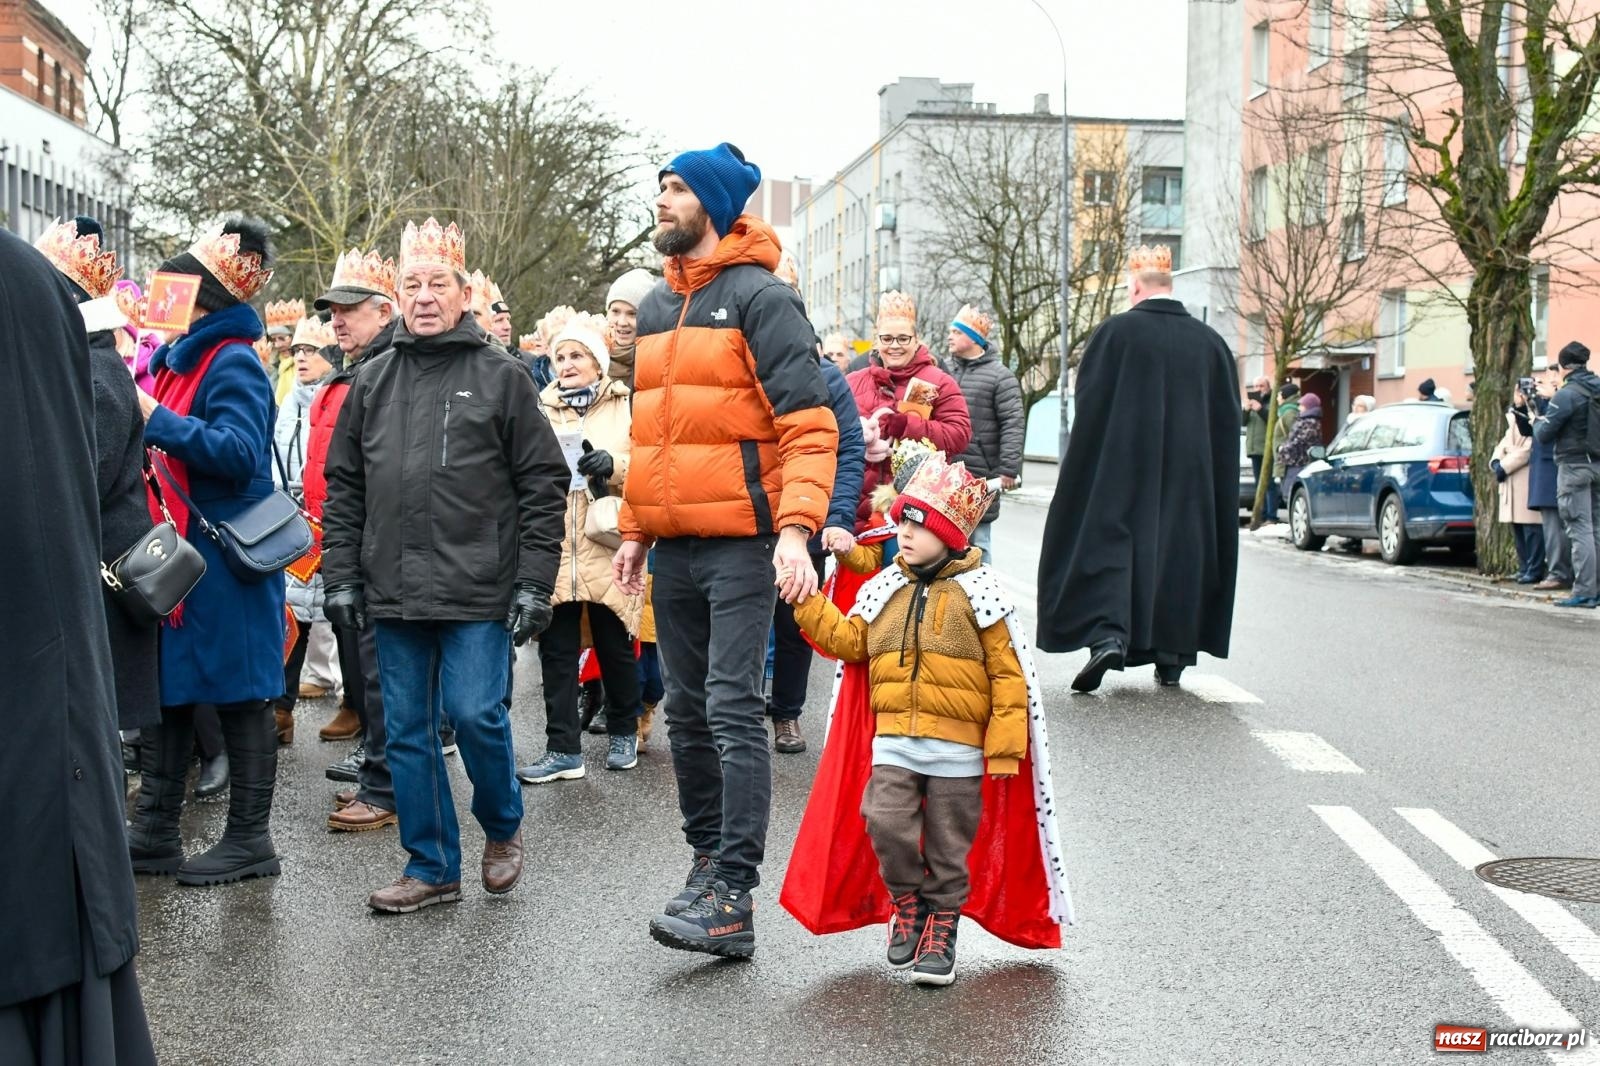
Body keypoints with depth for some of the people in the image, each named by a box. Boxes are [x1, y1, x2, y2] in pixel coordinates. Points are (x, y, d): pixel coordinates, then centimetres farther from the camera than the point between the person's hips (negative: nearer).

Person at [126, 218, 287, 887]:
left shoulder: (233, 364, -11)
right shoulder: (177, 360, 14)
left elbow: (240, 454, -24)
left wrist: (156, 419, -24)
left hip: (224, 566, -9)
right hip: (176, 559, 9)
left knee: (238, 697, 1)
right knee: (169, 690, 12)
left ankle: (249, 839, 10)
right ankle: (155, 832, 21)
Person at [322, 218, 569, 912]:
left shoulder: (501, 377, 0)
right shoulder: (372, 382, 12)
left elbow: (543, 484, -2)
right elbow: (342, 488, 15)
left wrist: (534, 583, -8)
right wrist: (341, 576, 7)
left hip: (479, 591, -4)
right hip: (395, 591, 4)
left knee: (474, 713, -8)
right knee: (407, 729, 7)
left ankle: (503, 826, 21)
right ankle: (432, 867, 19)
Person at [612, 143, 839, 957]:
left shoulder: (760, 297, -6)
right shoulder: (653, 309, 17)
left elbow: (809, 424, -12)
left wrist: (796, 526, -23)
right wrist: (633, 530, 19)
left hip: (740, 542, -8)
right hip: (672, 546, 8)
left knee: (732, 710, -11)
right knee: (686, 709, 12)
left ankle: (734, 897, -10)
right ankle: (709, 859, 25)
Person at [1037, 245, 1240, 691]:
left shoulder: (1116, 331, -7)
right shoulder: (1210, 341, 5)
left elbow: (1089, 402, -6)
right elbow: (1228, 419, 8)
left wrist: (1088, 463, 5)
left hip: (1123, 468, -4)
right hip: (1190, 474, 4)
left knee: (1107, 541, 1)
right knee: (1178, 546, 12)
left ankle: (1107, 634, -19)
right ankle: (1172, 654, 14)